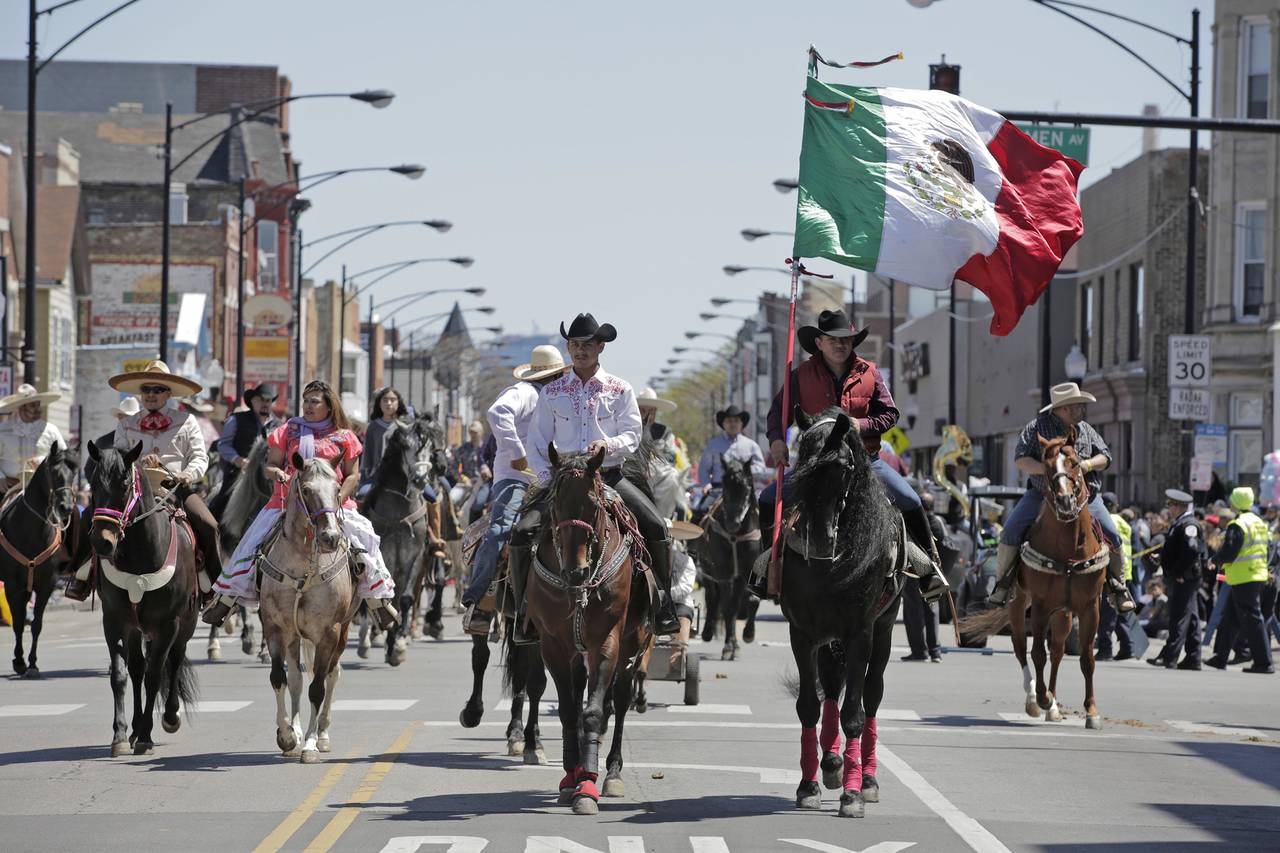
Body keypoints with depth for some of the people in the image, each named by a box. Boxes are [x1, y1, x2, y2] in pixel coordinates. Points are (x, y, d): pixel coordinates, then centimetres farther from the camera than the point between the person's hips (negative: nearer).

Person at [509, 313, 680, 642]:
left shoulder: (619, 390, 8)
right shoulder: (553, 391, 9)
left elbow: (632, 436, 3)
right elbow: (537, 442, 8)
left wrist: (608, 445, -19)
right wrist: (548, 479, -6)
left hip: (609, 476, 0)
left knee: (656, 527, -21)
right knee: (522, 532, -22)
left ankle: (664, 604, -7)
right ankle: (525, 614, -9)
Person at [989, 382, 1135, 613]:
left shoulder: (1086, 430, 10)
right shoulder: (1036, 429, -3)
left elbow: (1104, 457, 11)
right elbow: (1021, 460, -8)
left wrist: (1089, 464, -12)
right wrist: (1046, 469, -23)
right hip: (1042, 494, -2)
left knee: (1113, 537, -8)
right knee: (1011, 531, -18)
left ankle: (1118, 586, 11)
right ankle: (1003, 583, -1)